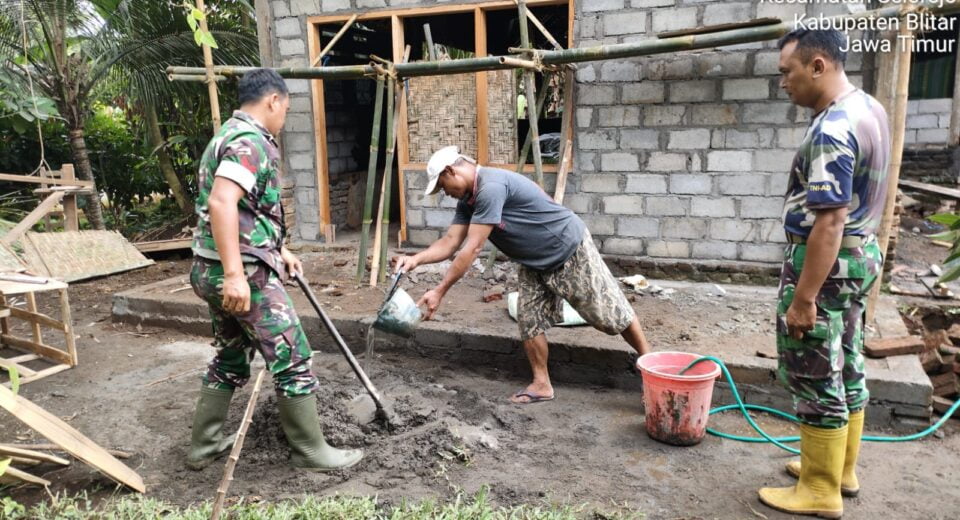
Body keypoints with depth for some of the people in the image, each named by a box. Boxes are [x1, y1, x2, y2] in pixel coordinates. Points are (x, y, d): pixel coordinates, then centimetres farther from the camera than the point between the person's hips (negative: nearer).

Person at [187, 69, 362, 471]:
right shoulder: (251, 141, -15)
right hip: (244, 273, -10)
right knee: (292, 359, 0)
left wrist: (279, 250, 32)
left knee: (230, 359, 21)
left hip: (212, 271, 10)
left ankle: (204, 445, 30)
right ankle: (310, 451, 12)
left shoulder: (228, 134, 19)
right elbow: (221, 202, -30)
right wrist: (235, 273, -33)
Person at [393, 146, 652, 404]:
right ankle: (542, 384, 17)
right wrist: (416, 259, -22)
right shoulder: (468, 201, 0)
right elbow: (450, 242, -4)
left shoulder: (491, 187, -31)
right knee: (529, 320, 3)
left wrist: (439, 292, -27)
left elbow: (472, 249, -31)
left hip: (570, 250, -8)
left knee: (609, 314, 2)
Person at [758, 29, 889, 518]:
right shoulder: (867, 106, 8)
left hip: (826, 262, -10)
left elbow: (830, 222, -28)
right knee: (845, 367, 18)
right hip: (859, 254, 10)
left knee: (815, 378, 1)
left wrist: (802, 297, -25)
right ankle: (841, 468, 34)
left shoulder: (831, 130, -25)